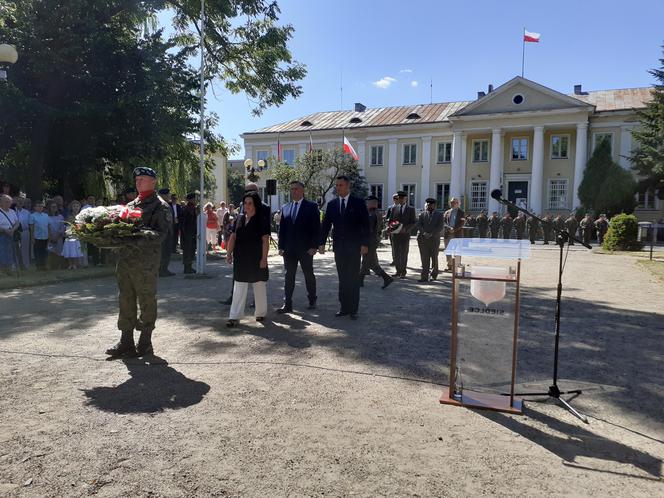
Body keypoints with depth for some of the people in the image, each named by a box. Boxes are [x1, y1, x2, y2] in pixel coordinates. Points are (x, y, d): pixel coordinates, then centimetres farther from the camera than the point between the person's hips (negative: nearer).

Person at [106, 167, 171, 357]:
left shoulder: (160, 206, -3)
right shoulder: (130, 205, 19)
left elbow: (161, 234, -14)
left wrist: (138, 240, -25)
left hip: (146, 262, -7)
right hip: (125, 260, 7)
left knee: (147, 302, 3)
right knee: (126, 301, 11)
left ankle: (145, 343, 14)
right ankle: (126, 342, 21)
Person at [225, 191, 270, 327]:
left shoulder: (262, 220, -6)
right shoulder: (239, 219, 8)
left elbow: (265, 241, -10)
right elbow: (233, 237, 11)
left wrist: (264, 258, -15)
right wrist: (229, 253, 4)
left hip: (256, 260, -4)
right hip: (240, 260, 4)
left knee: (259, 287, 9)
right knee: (238, 289, 2)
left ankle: (260, 313, 24)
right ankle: (234, 317, 3)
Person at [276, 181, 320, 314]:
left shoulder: (311, 207, -2)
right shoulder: (285, 208, 10)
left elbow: (316, 228, -6)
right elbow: (282, 228, 11)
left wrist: (314, 246, -13)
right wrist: (281, 246, 4)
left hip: (305, 248, -3)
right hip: (289, 249, 3)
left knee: (309, 275, 10)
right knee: (289, 276, 4)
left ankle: (312, 300, 26)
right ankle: (287, 304, 7)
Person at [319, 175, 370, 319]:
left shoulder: (359, 203, -2)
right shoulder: (331, 204, 8)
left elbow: (365, 225, -4)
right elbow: (326, 225, 8)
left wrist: (365, 244, -11)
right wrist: (322, 243, 0)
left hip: (354, 247, -3)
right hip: (339, 247, 3)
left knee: (353, 279, 1)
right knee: (342, 279, 7)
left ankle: (353, 309, 8)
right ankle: (344, 307, 13)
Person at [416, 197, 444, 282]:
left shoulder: (439, 215, 7)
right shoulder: (422, 214, 13)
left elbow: (440, 227, -3)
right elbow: (418, 225, 3)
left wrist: (431, 234, -14)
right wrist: (424, 233, -14)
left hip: (434, 238, -1)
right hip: (422, 238, 1)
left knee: (434, 257, 7)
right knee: (424, 258, -4)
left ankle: (434, 275, 23)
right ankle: (424, 277, -6)